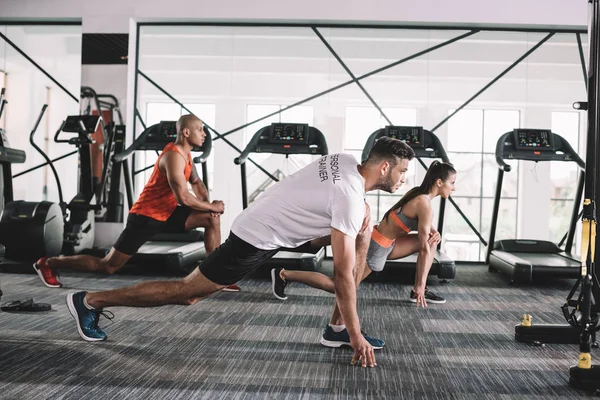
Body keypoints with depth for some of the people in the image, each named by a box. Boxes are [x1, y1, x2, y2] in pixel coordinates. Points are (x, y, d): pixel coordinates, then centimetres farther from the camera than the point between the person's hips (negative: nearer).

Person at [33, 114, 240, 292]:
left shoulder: (185, 154, 8)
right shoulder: (173, 156, -23)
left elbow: (196, 182, 20)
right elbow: (183, 197, -28)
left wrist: (208, 203, 0)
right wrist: (212, 206, -15)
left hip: (165, 213, 9)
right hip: (145, 216, -9)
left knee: (212, 219, -1)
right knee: (108, 266, -2)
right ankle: (49, 263, 15)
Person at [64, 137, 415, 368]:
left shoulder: (347, 161, 1)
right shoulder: (350, 198, -26)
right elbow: (343, 274, -25)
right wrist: (356, 336, -19)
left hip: (275, 221, 9)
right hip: (257, 237, -9)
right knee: (188, 291, -1)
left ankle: (341, 321, 12)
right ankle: (90, 300, 14)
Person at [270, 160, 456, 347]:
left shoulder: (416, 193, 3)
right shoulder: (425, 206, -23)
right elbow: (424, 249, -19)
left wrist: (433, 232, 1)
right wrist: (420, 284, -14)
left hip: (385, 243, 9)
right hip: (376, 247, -9)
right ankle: (283, 274, 11)